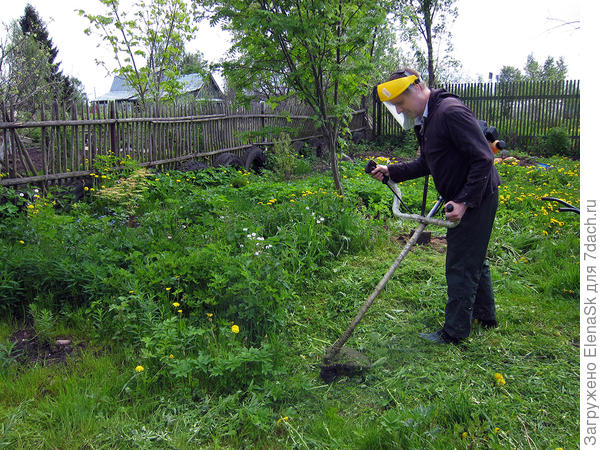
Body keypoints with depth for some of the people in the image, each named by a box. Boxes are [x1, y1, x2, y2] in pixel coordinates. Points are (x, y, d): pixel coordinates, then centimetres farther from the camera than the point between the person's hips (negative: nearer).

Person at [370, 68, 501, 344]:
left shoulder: (451, 112, -24)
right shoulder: (424, 120, 8)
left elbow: (483, 158, -26)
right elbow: (426, 164, 16)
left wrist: (464, 201, -28)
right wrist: (391, 172, 4)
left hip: (476, 199, -10)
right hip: (463, 199, 10)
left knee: (460, 266, -2)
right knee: (474, 259, 22)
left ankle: (455, 331, 12)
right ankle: (485, 315, 39)